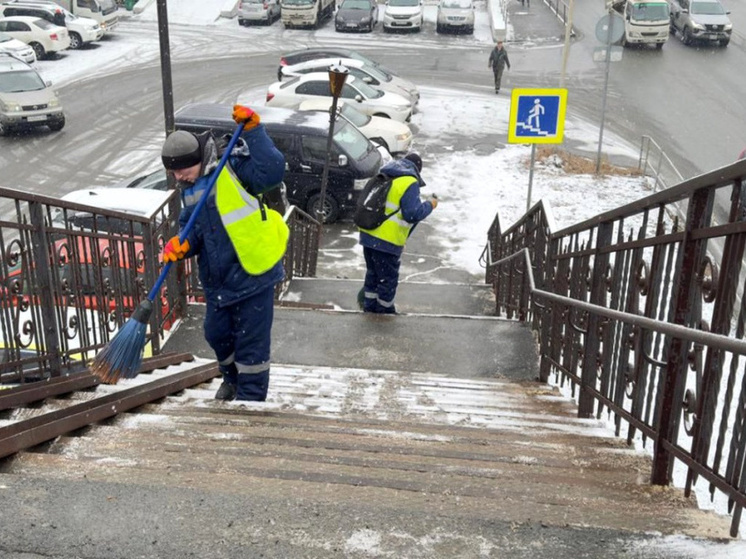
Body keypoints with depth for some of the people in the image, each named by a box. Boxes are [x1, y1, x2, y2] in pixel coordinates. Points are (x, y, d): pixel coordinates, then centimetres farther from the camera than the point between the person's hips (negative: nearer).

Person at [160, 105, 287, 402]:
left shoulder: (232, 168, -13)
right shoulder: (189, 191, 9)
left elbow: (272, 170, -28)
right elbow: (191, 229, 15)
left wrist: (253, 130, -29)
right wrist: (181, 244, -7)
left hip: (253, 274, -8)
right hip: (218, 280, 8)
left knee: (251, 343, 2)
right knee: (217, 334, 23)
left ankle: (251, 398, 19)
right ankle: (232, 378, 51)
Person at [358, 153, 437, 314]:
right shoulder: (409, 183, -12)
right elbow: (413, 214, -20)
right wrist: (429, 205, -3)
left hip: (368, 234, 8)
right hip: (387, 241, -8)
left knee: (372, 274, 22)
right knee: (388, 278, 8)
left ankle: (369, 307, 33)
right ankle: (384, 311, 20)